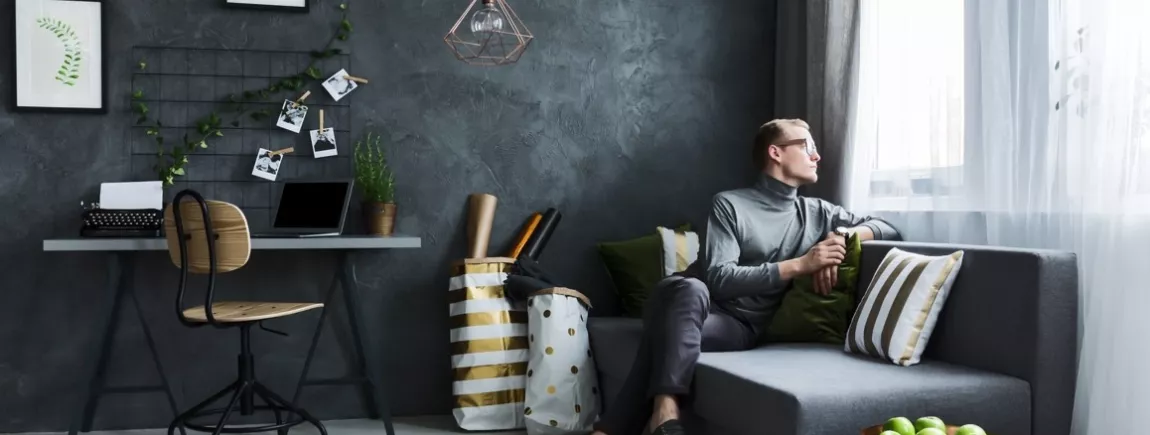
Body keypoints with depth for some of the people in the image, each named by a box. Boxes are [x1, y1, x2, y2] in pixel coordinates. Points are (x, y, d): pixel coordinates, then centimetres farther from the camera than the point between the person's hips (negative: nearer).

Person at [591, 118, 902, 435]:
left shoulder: (818, 213, 16)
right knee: (688, 287, -41)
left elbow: (888, 229, 20)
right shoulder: (730, 204, 1)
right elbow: (719, 279, -10)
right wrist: (799, 265, -15)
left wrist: (842, 237, -2)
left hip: (743, 326, 2)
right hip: (693, 304, -1)